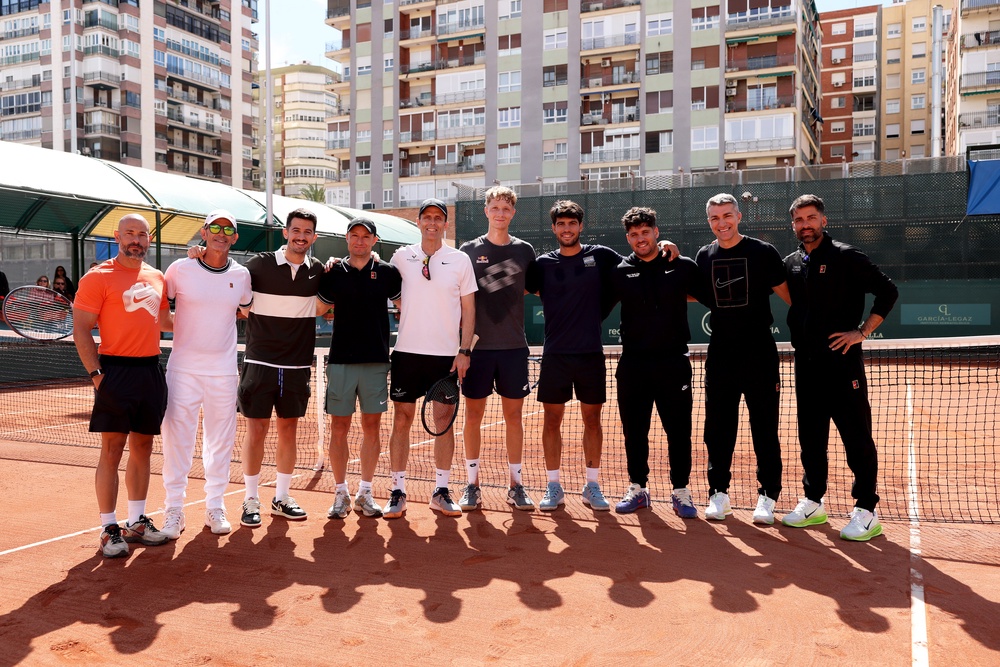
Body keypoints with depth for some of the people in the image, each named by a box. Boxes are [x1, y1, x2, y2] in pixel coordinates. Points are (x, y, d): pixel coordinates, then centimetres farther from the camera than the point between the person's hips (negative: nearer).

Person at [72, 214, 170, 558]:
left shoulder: (157, 277, 13)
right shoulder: (98, 277, -4)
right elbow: (81, 330, -6)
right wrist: (96, 373, -14)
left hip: (152, 371, 6)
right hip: (116, 372, -6)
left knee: (142, 448, 12)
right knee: (111, 451, -2)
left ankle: (136, 522, 23)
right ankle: (109, 529, 8)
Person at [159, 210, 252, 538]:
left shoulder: (241, 274, 4)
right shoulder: (180, 269, -3)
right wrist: (181, 326, -4)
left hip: (224, 370, 2)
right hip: (183, 367, -2)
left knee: (221, 440, 9)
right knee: (177, 439, -1)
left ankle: (215, 506, 21)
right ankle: (174, 509, 11)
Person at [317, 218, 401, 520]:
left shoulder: (387, 272, 5)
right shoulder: (334, 273, 6)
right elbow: (319, 308, 14)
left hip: (376, 360, 0)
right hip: (341, 359, 0)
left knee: (372, 426, 5)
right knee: (339, 427, 3)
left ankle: (365, 493, 17)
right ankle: (341, 493, 15)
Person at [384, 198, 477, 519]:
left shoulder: (460, 260, 2)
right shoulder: (401, 257, 5)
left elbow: (468, 309, 3)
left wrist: (464, 351, -3)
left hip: (447, 355, 0)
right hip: (407, 351, 0)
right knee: (401, 420, 1)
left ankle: (441, 492, 18)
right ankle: (398, 493, 12)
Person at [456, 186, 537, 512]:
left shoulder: (524, 250, 7)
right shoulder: (469, 250, 3)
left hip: (514, 347, 1)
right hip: (478, 345, -1)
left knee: (513, 415, 6)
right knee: (473, 414, 3)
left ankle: (516, 485, 15)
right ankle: (472, 484, 13)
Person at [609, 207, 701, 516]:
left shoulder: (683, 267, 2)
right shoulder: (620, 273, 5)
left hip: (673, 362, -1)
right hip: (633, 365, 2)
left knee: (679, 431, 3)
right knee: (634, 430, 9)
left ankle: (680, 491, 16)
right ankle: (637, 488, 23)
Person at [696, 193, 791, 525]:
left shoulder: (762, 252, -3)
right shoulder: (704, 256, 8)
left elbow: (786, 293, -1)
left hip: (759, 352, -3)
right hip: (720, 352, 4)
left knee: (765, 427, 3)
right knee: (718, 427, 8)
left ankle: (768, 494, 14)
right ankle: (718, 491, 20)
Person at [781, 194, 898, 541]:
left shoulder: (846, 257, -6)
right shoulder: (790, 264, 10)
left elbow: (888, 291, -7)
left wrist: (861, 332, -11)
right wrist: (799, 341, 5)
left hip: (842, 360, -6)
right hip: (806, 363, 6)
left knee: (857, 437, -1)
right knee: (811, 437, 12)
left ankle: (866, 511, 7)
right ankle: (813, 503, 24)